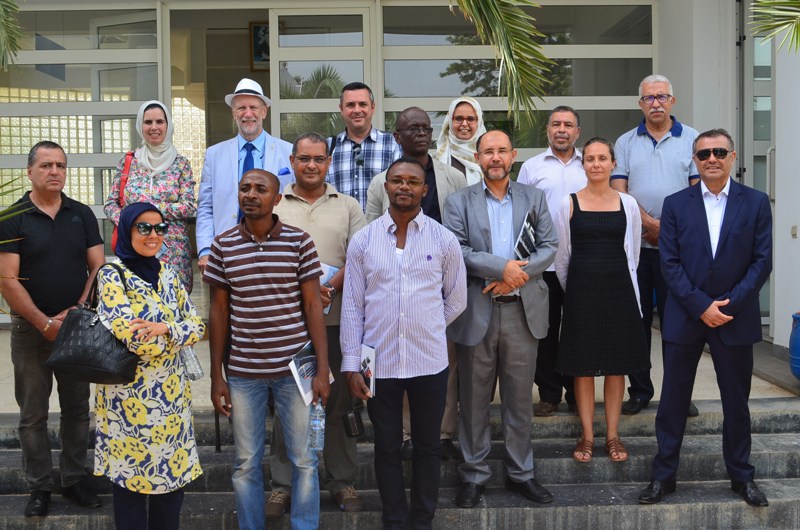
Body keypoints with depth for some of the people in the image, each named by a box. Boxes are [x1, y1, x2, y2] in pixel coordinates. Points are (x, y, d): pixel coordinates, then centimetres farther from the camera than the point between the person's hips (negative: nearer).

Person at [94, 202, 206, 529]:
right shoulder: (112, 276, -10)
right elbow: (134, 339, -21)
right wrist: (177, 333, -7)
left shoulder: (167, 274, 9)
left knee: (173, 472, 12)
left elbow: (197, 327, 3)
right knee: (131, 477, 5)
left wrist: (165, 328, -16)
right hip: (130, 395, -6)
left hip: (172, 392, 6)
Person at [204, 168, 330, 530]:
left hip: (294, 367, -1)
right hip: (242, 371, 1)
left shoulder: (299, 241, -3)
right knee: (246, 463, 10)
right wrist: (216, 376, 4)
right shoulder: (223, 245, 2)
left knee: (303, 459, 7)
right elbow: (219, 310, 6)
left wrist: (323, 369, -6)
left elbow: (312, 305, -1)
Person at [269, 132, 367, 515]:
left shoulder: (348, 206, 10)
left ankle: (342, 481, 17)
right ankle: (283, 484, 16)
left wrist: (332, 286, -15)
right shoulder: (273, 207, 9)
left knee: (337, 401, 6)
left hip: (336, 318, 0)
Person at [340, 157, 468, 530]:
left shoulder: (443, 240, 0)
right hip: (379, 363, 0)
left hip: (429, 362, 0)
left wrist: (425, 329, 8)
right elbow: (352, 306, 0)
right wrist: (351, 364, -3)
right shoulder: (363, 241, 1)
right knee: (387, 447, 11)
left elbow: (456, 301, 8)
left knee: (427, 447, 11)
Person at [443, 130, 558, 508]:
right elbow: (455, 250, -9)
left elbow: (549, 246, 2)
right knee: (474, 398, 7)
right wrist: (502, 267, -19)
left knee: (520, 397, 9)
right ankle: (474, 475, 19)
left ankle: (520, 473, 22)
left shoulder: (533, 198, 10)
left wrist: (515, 277, -12)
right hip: (476, 311, -1)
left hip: (522, 310, 2)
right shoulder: (458, 202, 3)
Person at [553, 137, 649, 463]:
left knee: (617, 365, 6)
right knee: (583, 365, 3)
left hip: (619, 289, 1)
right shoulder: (569, 204, 1)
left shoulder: (627, 204, 5)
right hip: (581, 290, -1)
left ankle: (613, 435, 16)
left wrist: (626, 286, 11)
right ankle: (587, 435, 13)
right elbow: (561, 255, 7)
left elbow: (632, 254, 12)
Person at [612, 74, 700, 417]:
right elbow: (619, 191, 0)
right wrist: (650, 224, -12)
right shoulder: (626, 143, 10)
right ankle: (639, 391, 15)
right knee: (636, 319, 5)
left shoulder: (691, 139, 7)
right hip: (635, 244, 1)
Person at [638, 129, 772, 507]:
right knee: (673, 401, 6)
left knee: (737, 402, 11)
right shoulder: (676, 204, 2)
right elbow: (670, 263, -3)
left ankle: (742, 476, 26)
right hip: (684, 317, 0)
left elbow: (762, 261, -3)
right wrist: (701, 306, -12)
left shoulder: (756, 203, 1)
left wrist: (729, 305, -12)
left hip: (735, 319, 0)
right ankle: (663, 475, 17)